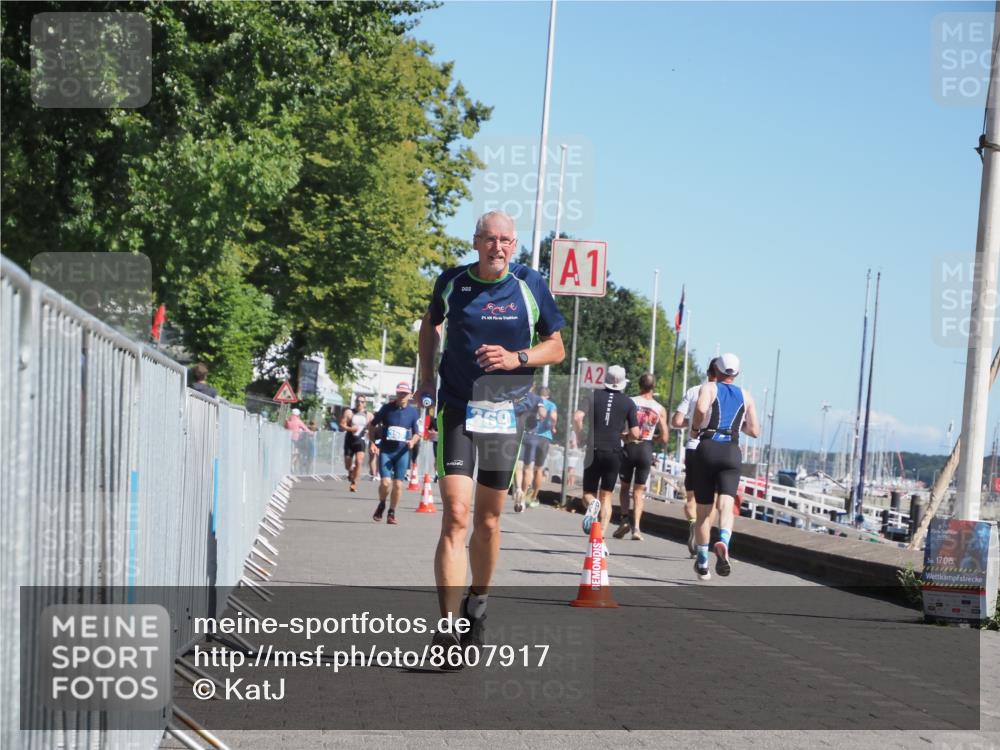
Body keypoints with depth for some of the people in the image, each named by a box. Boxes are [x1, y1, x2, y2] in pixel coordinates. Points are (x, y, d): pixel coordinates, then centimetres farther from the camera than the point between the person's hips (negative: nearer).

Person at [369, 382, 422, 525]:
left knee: (398, 484, -1)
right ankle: (381, 505, 17)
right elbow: (372, 425, 11)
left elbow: (417, 433, 9)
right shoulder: (387, 408, 1)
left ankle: (392, 513, 15)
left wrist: (413, 441, -13)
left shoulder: (413, 412, 3)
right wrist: (372, 443, 1)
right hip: (385, 451, -1)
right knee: (385, 482, -12)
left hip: (402, 453, 1)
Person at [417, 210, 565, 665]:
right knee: (456, 517, -15)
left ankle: (476, 608, 34)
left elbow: (556, 347, 7)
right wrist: (426, 377, 11)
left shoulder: (530, 286, -1)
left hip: (507, 413, 1)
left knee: (488, 521, 11)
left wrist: (516, 358, -12)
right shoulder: (451, 282, 1)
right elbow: (431, 323, 21)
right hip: (457, 410, -1)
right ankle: (447, 628, -20)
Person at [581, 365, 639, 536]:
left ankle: (592, 504, -24)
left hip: (594, 451, 0)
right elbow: (635, 434, -1)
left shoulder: (594, 396, 2)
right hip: (614, 452, 0)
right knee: (606, 496, 9)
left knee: (589, 493, 12)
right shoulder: (628, 403, 3)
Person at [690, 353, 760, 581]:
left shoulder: (709, 388, 7)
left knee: (704, 509, 9)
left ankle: (702, 562, 14)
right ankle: (723, 542, -42)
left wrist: (695, 424, 2)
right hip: (732, 452, 1)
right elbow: (754, 431, 13)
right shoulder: (746, 396, 17)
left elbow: (701, 408, -17)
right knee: (726, 505, -11)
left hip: (708, 448, -1)